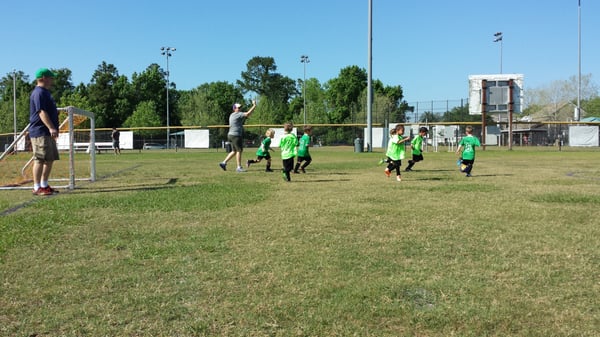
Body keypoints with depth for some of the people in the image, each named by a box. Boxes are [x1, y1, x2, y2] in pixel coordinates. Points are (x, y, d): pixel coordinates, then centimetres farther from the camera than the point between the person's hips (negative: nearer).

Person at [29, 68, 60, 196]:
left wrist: (53, 128, 26)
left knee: (50, 160, 13)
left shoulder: (45, 93, 21)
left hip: (48, 133, 11)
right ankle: (37, 188, -5)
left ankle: (44, 185, 21)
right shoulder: (39, 93, -11)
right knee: (40, 160, -9)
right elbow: (41, 112, -22)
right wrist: (51, 128, -32)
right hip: (40, 132, -11)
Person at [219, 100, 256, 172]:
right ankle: (239, 167, 0)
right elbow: (248, 114, -22)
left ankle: (223, 163, 14)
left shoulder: (232, 115, 18)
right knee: (239, 150, -3)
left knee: (234, 151, 16)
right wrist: (254, 106, -18)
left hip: (231, 135, 10)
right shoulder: (237, 114, -11)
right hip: (235, 135, -10)